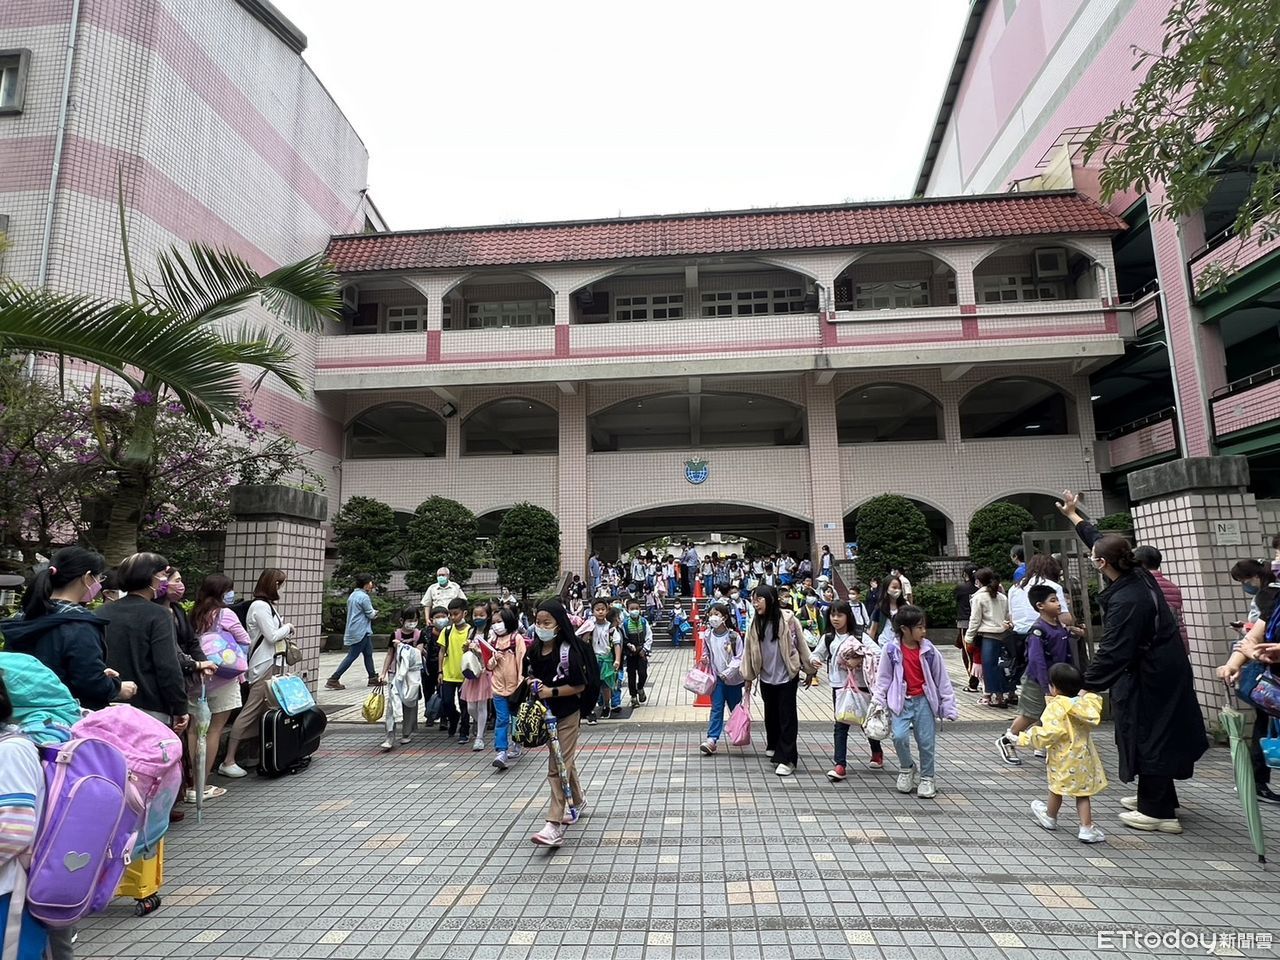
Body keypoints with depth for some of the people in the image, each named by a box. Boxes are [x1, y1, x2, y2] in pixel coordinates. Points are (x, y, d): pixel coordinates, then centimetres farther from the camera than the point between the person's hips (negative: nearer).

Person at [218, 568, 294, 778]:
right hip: (263, 666, -9)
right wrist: (287, 627, 0)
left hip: (273, 664, 9)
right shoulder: (260, 606, -12)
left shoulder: (267, 605, 17)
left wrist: (285, 630, 3)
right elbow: (272, 636, -14)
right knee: (250, 711, -7)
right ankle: (228, 761, -2)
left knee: (267, 712, 8)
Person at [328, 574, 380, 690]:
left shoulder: (352, 595, 12)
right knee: (352, 656, -5)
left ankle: (373, 678, 19)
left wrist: (373, 614, 9)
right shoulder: (363, 597, -17)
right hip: (361, 632, -10)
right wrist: (375, 612, 9)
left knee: (368, 654, 14)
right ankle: (333, 680, -2)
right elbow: (371, 614, -13)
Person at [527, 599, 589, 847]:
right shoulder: (535, 650, 0)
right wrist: (532, 682, -3)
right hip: (546, 713, 7)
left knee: (558, 767, -6)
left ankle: (555, 826, -3)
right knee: (564, 762, 22)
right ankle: (578, 801, 44)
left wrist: (551, 691, -22)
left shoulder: (568, 651, -20)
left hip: (567, 715, -7)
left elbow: (579, 686, -17)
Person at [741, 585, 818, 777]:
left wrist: (809, 669, 1)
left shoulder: (787, 620, -12)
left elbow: (801, 645, -4)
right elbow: (750, 651, 7)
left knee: (787, 716, -2)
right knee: (771, 714, 18)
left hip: (787, 676, -4)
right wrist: (748, 678, 11)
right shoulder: (755, 624, 0)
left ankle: (787, 759, 2)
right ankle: (773, 746, 39)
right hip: (766, 677, 4)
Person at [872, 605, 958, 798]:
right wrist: (878, 701, -3)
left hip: (924, 701, 2)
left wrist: (948, 707, 3)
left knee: (926, 742, 5)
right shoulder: (891, 650, -9)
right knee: (899, 736, -16)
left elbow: (942, 679, 2)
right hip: (901, 702, -2)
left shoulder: (929, 650, -5)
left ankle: (926, 778, 27)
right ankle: (907, 768, 13)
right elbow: (884, 678, 0)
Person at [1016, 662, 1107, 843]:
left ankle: (1050, 817, 36)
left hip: (1064, 759, -5)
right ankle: (1087, 828, 8)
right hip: (1084, 756, 5)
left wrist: (1027, 737, -17)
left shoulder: (1056, 707, -22)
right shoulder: (1086, 703, -5)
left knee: (1056, 788, 16)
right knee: (1083, 792, 12)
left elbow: (1048, 734, -28)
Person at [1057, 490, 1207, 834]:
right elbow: (1102, 542, 13)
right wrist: (1073, 515, 23)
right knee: (1154, 734, 20)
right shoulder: (1138, 574, -3)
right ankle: (1155, 798, 34)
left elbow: (1112, 652, -30)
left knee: (1149, 736, 2)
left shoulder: (1126, 601, -30)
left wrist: (1087, 687, -24)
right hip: (1165, 669, 10)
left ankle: (1158, 811, 13)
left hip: (1150, 677, -10)